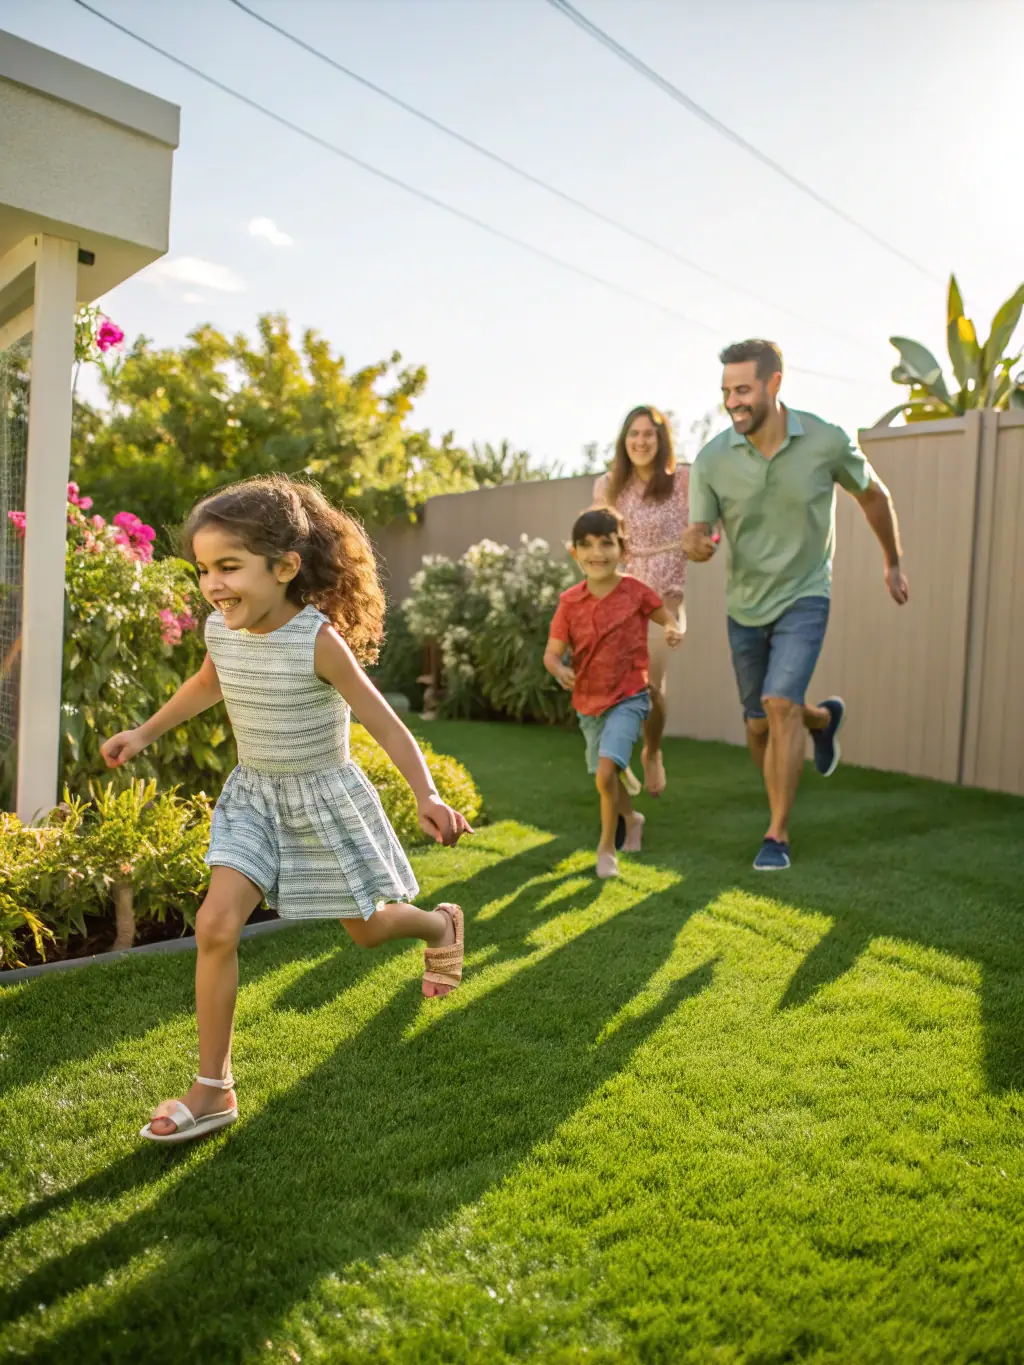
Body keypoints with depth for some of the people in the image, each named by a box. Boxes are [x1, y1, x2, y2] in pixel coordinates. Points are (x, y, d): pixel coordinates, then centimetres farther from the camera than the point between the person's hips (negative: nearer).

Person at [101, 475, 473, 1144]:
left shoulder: (320, 639, -27)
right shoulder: (221, 629, -9)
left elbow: (383, 721, -24)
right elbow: (207, 684, 14)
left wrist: (428, 795, -35)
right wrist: (145, 733, 22)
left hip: (327, 798, -4)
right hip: (256, 795, 4)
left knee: (368, 927, 11)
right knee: (216, 924, -10)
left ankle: (442, 924, 47)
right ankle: (214, 1090, 5)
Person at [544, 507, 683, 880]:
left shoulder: (636, 591, -11)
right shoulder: (570, 601, -7)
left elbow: (667, 618, 5)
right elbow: (552, 652, -7)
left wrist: (674, 632, -18)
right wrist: (559, 669, -29)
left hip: (627, 699, -4)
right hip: (588, 702, 4)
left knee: (606, 771, -21)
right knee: (604, 777, 20)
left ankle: (606, 846, 1)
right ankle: (632, 819, 51)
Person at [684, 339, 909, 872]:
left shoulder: (825, 442, -16)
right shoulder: (711, 460, -14)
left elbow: (874, 494, 3)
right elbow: (700, 536, -10)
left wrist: (893, 563, 15)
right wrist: (696, 544, -36)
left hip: (803, 598, -3)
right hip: (745, 606, 3)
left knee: (780, 705, -22)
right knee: (759, 726, 12)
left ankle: (778, 834, -7)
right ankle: (822, 718, 48)